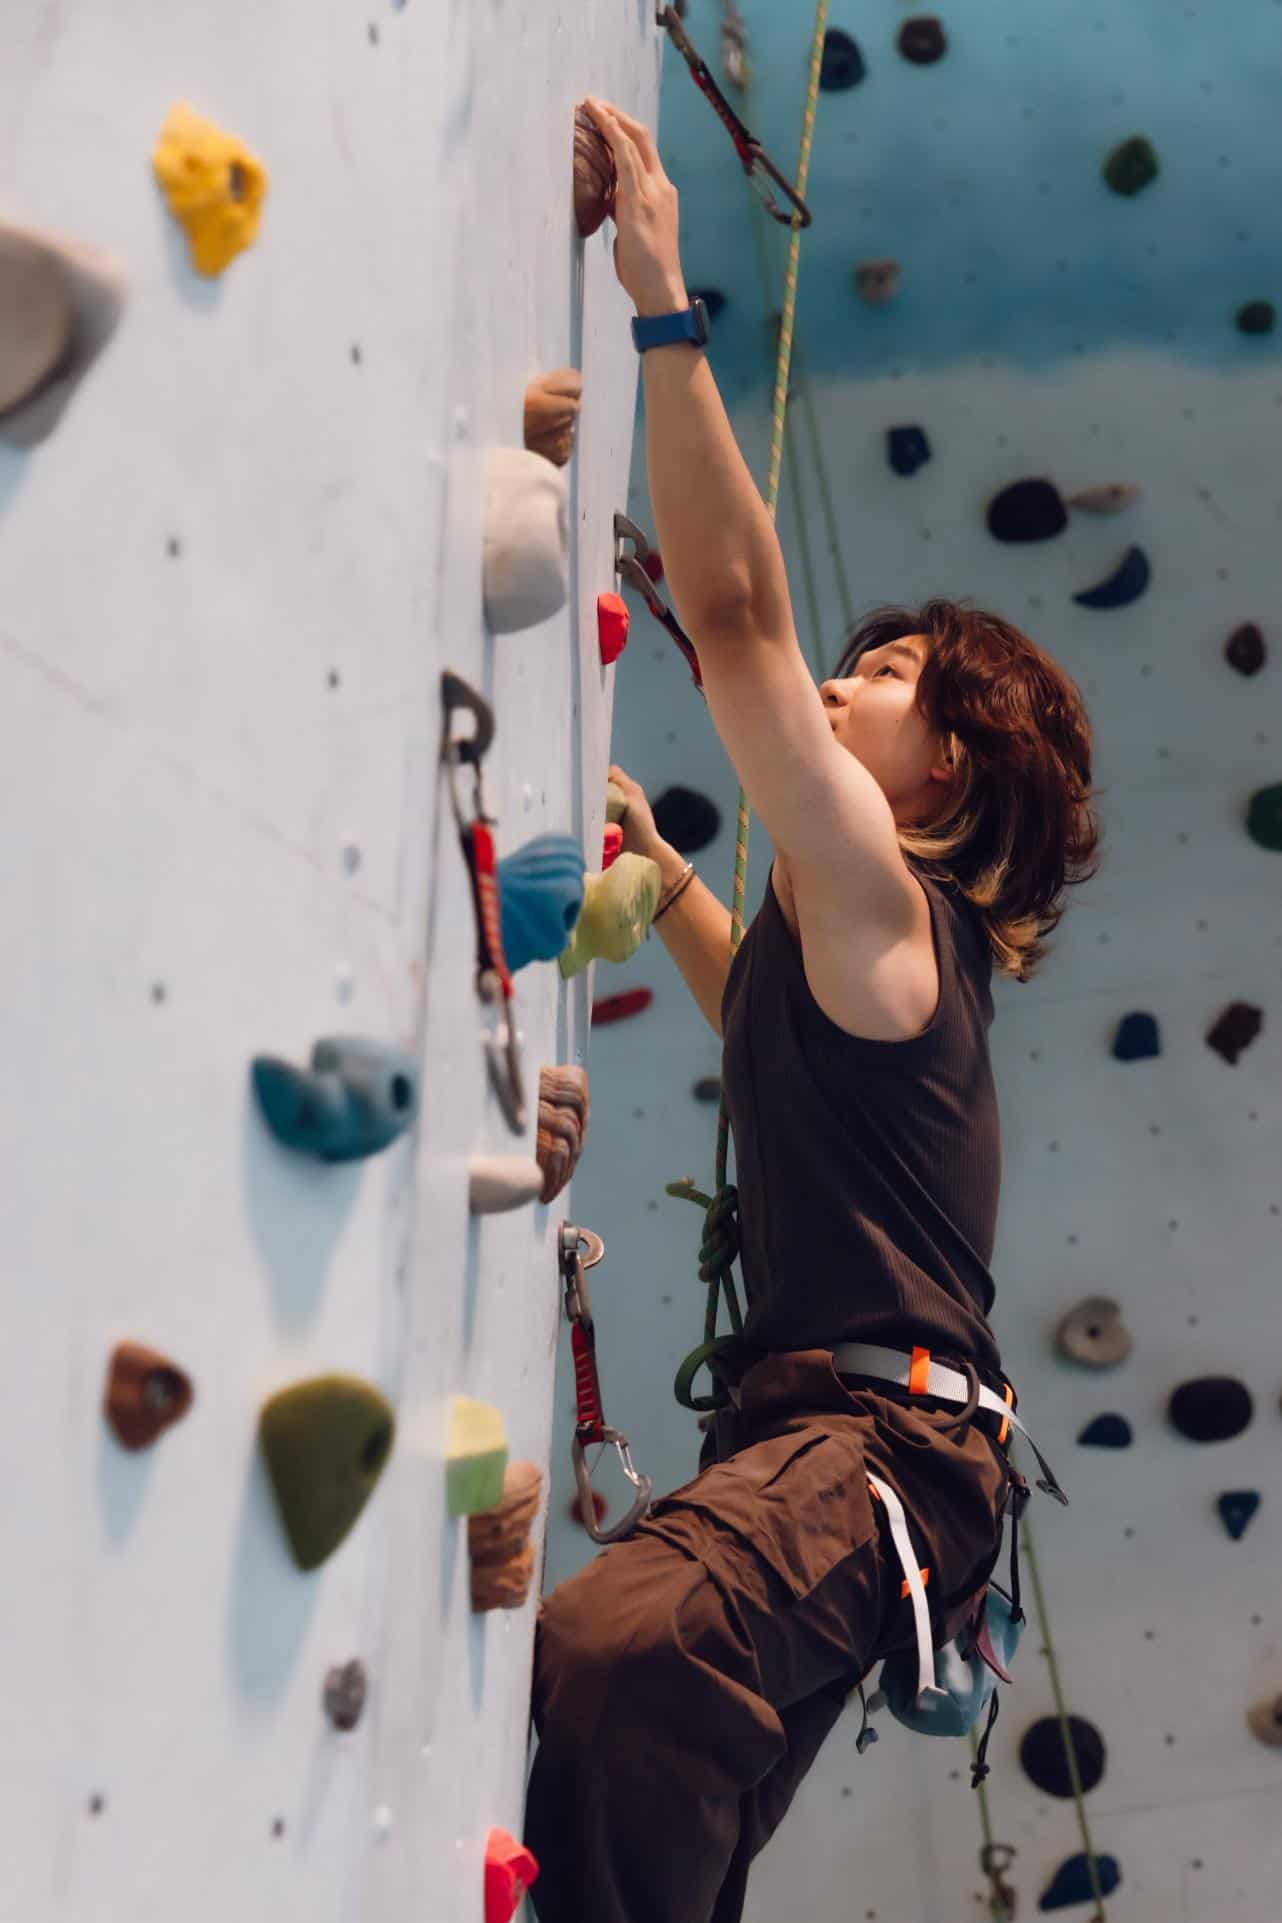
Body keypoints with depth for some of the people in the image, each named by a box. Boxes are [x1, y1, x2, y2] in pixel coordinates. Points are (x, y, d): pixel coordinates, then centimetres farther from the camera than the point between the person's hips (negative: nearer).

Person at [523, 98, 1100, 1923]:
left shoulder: (880, 890, -7)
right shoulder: (897, 936, 19)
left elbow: (734, 606, -17)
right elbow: (770, 1014, 43)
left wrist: (665, 305, -13)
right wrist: (661, 868, 38)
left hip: (881, 1435, -11)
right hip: (829, 1426, 11)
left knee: (617, 1652, -37)